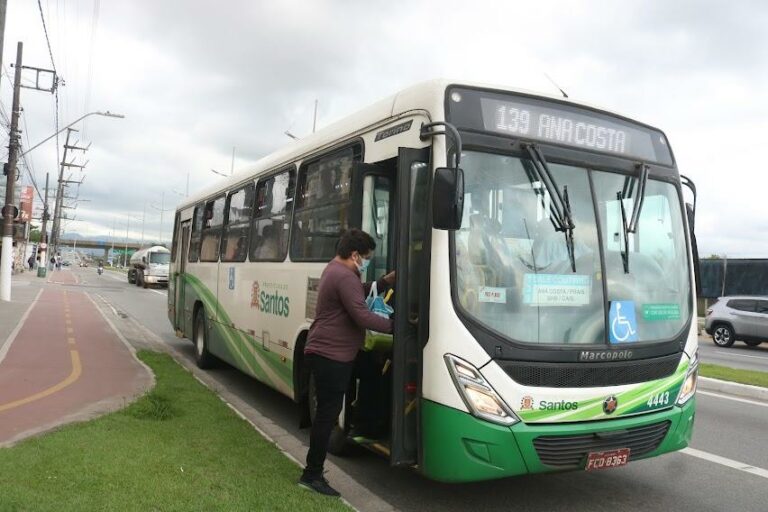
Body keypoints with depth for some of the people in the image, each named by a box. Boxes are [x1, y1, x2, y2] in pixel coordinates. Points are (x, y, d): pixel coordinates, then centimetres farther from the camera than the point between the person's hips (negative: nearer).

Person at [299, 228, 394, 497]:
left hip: (327, 353, 11)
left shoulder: (335, 269, 15)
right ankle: (311, 475, 5)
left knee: (327, 411, 18)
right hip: (330, 356, -11)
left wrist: (385, 282, 12)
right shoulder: (344, 277, -20)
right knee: (327, 413, -4)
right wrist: (396, 325, -19)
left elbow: (360, 293, 24)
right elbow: (362, 316, -26)